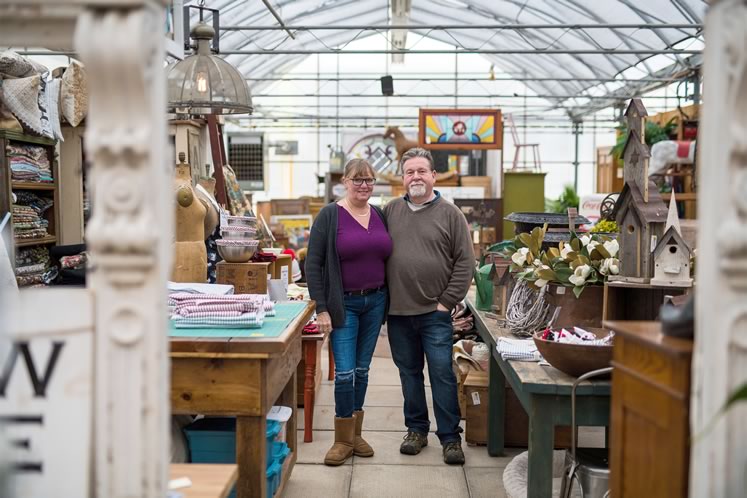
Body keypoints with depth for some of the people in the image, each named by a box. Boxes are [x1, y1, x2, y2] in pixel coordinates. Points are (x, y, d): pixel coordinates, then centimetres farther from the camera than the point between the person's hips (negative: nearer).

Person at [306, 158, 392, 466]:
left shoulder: (380, 215, 7)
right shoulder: (330, 215, -7)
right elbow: (313, 264, -9)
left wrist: (388, 302, 9)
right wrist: (321, 309, -13)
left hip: (375, 302, 5)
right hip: (344, 304, -4)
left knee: (362, 370, 12)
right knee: (345, 372, -6)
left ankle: (356, 433, 25)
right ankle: (343, 439, 9)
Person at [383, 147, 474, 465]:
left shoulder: (450, 213, -1)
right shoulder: (390, 211, 8)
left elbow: (465, 262, -2)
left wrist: (447, 302, -7)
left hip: (435, 312, -3)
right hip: (398, 311, 3)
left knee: (442, 375, 0)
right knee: (409, 373, 13)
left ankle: (450, 437, 11)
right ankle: (416, 429, 27)